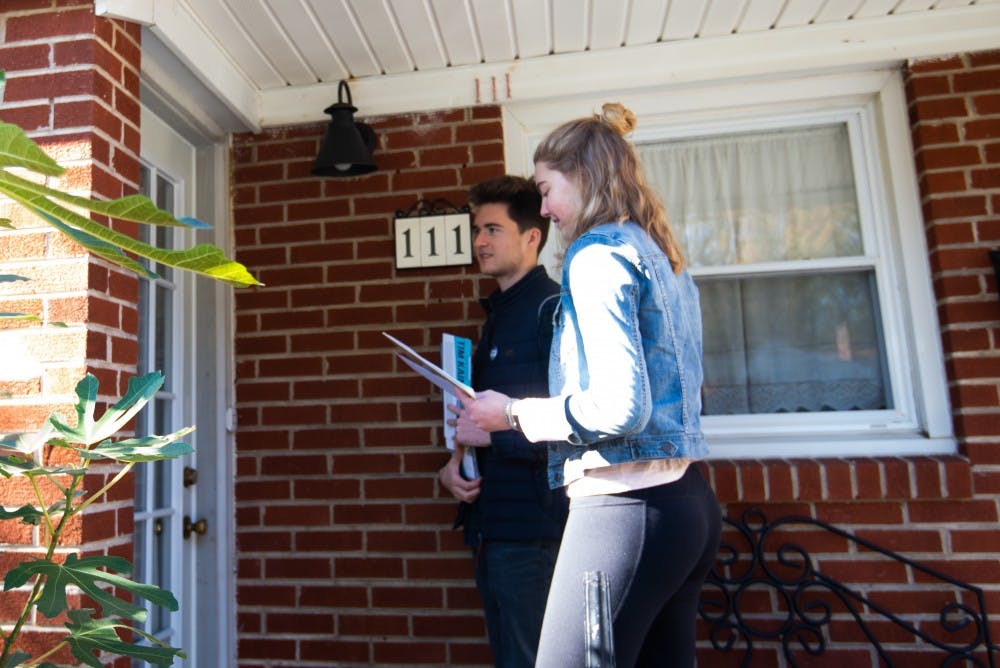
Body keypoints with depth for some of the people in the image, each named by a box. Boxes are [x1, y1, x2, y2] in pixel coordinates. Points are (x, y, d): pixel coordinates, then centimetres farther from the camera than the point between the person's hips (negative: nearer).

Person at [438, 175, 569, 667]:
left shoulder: (554, 309, -13)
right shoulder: (498, 314, 16)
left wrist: (495, 433, -18)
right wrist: (454, 465, 6)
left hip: (533, 529, -9)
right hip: (491, 526, 9)